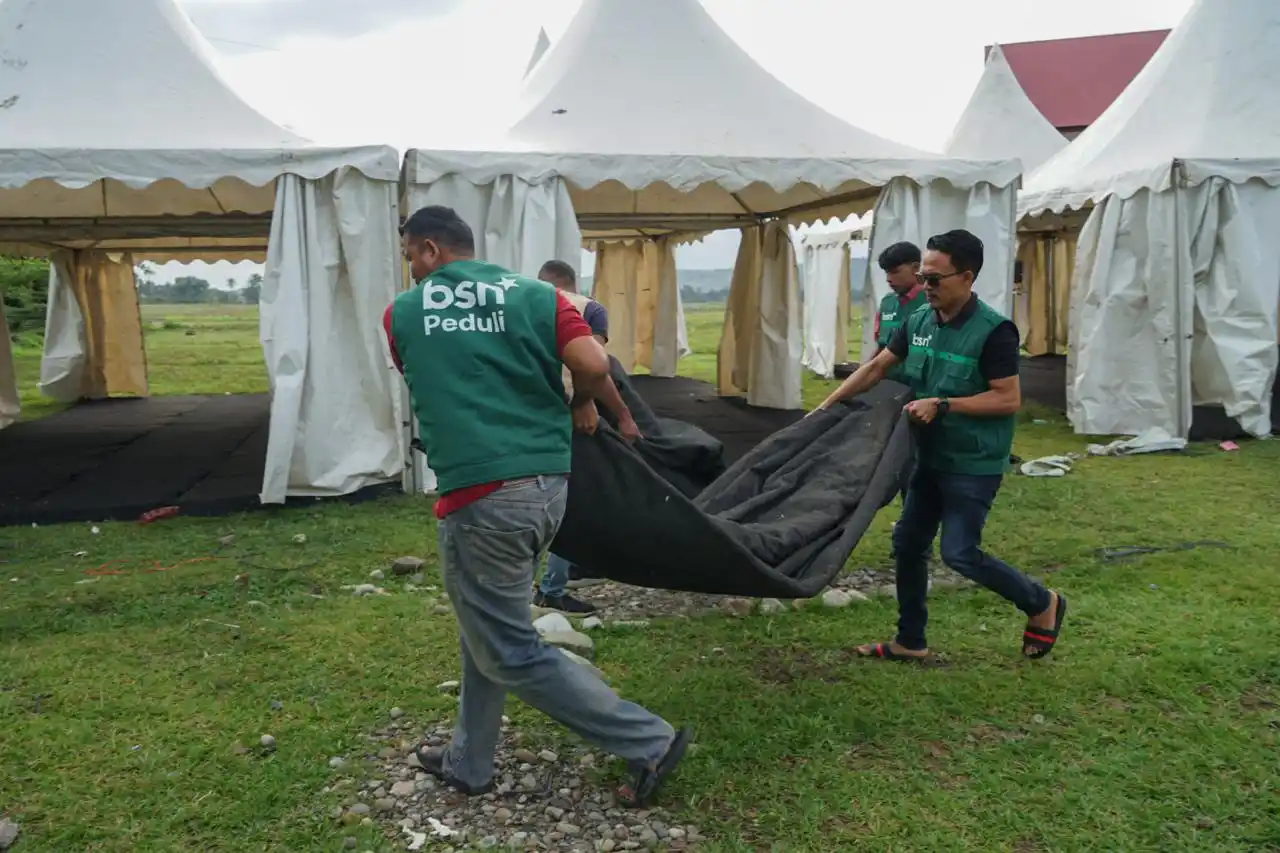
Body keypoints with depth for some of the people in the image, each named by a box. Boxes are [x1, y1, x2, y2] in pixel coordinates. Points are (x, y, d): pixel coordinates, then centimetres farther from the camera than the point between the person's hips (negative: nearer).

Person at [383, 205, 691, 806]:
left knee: (512, 653, 7)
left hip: (480, 497, -5)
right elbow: (594, 366, -9)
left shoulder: (401, 313, 4)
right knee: (487, 626, 23)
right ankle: (468, 762, 37)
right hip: (549, 485, 6)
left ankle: (649, 742, 7)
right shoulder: (535, 294, 5)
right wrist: (582, 405, 14)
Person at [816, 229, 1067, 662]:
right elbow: (877, 367, 9)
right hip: (931, 457, 8)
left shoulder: (993, 331, -18)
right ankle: (910, 640, 25)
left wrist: (942, 405, -23)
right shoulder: (918, 322, 2)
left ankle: (1042, 604, 17)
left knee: (960, 553, -8)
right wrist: (826, 406, 6)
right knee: (908, 543, 11)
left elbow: (1009, 399, -19)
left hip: (973, 465, -7)